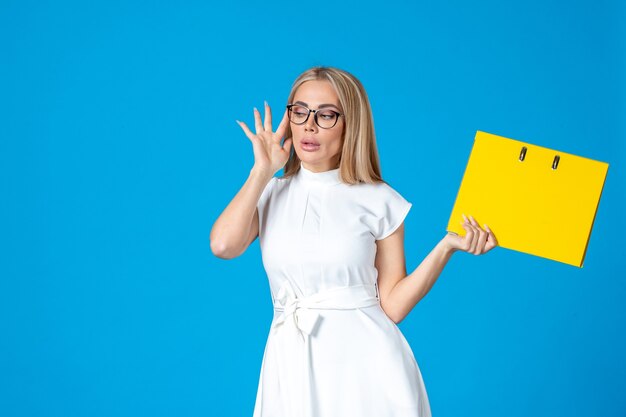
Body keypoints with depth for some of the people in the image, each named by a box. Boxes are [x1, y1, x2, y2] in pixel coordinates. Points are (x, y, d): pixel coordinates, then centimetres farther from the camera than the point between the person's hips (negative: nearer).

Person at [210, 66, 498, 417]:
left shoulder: (379, 201, 0)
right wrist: (263, 170, -4)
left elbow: (393, 305, -2)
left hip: (364, 358, -2)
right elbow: (223, 245, -13)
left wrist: (447, 246, -12)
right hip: (294, 363, 2)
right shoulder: (270, 194, 6)